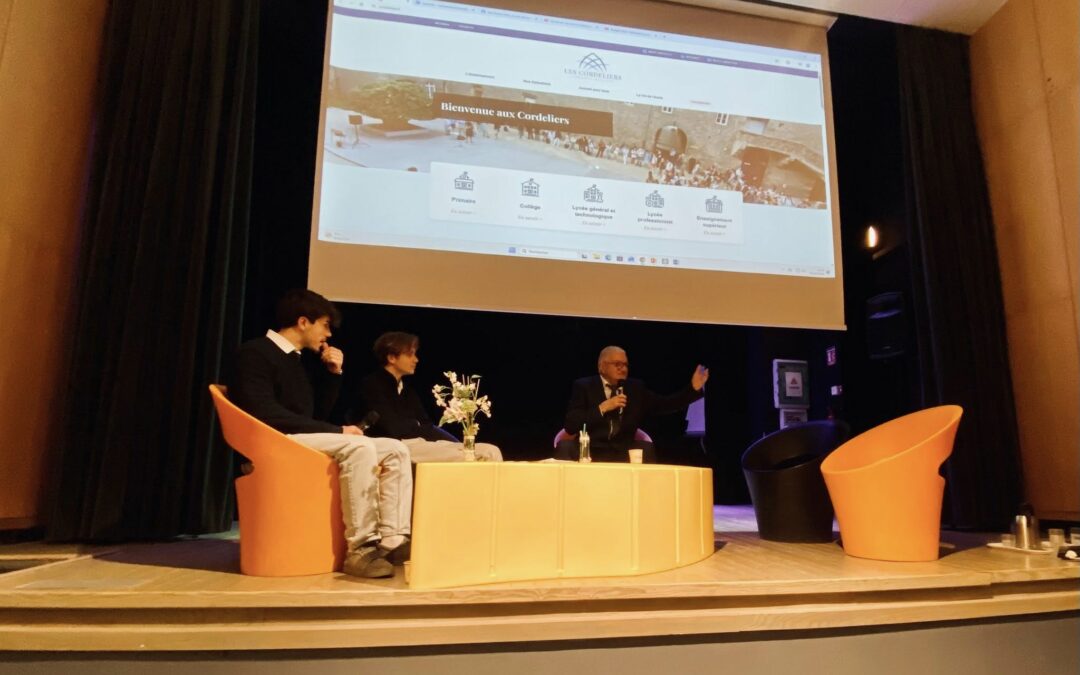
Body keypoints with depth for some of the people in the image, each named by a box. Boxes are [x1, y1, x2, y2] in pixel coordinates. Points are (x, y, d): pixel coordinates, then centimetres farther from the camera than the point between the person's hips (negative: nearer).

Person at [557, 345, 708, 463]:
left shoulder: (636, 387, 16)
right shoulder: (583, 386, 2)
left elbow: (665, 404, 8)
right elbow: (570, 426, -8)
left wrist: (694, 388, -3)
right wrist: (602, 407, -16)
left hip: (623, 455, 4)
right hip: (591, 453, -4)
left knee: (647, 448, -22)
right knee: (565, 447, -30)